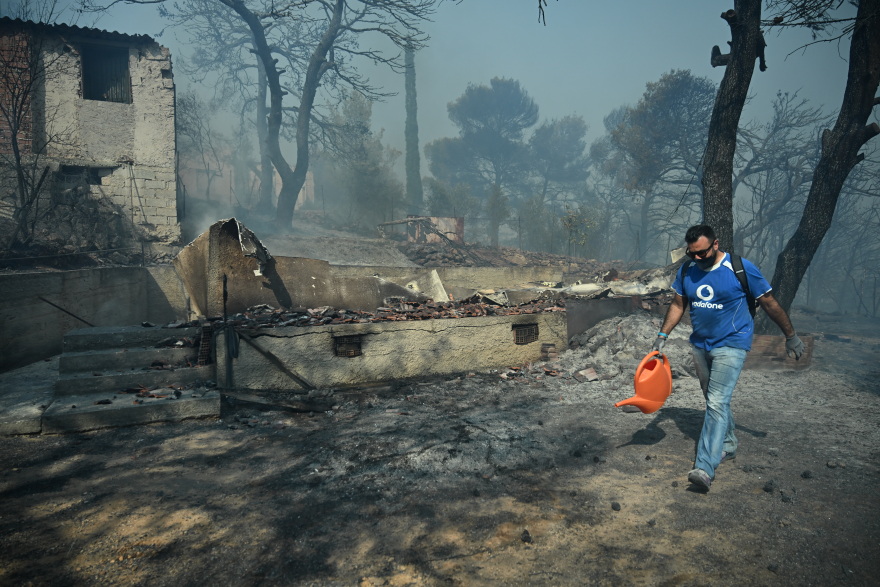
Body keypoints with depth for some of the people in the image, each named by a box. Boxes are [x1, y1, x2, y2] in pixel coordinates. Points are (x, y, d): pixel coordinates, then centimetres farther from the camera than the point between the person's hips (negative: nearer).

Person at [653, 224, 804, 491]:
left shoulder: (741, 269, -14)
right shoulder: (687, 271, 0)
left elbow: (769, 303, -5)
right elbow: (678, 305, 11)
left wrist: (791, 336, 2)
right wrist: (662, 335, 4)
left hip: (730, 345, -6)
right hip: (700, 345, 6)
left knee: (717, 403, -15)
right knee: (715, 400, 18)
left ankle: (705, 468, -19)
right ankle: (727, 445, 37)